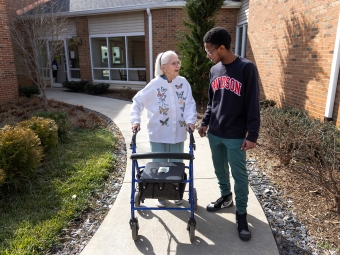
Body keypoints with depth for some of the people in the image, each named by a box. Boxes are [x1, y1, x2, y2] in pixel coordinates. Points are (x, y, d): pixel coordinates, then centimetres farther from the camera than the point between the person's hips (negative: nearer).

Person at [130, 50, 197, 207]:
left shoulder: (183, 83, -1)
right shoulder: (155, 84, -8)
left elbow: (190, 103, -4)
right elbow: (137, 101, -3)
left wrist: (190, 120, -19)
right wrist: (136, 120, -14)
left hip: (178, 134, 2)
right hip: (158, 134, -2)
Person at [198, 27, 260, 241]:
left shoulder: (246, 68, -12)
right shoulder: (214, 70, 7)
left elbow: (253, 105, -13)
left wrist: (252, 135, -14)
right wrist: (205, 122, 14)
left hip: (236, 136, -6)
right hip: (214, 133, 6)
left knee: (239, 176, 6)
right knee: (220, 170, 19)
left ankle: (241, 215, 22)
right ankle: (226, 197, 42)